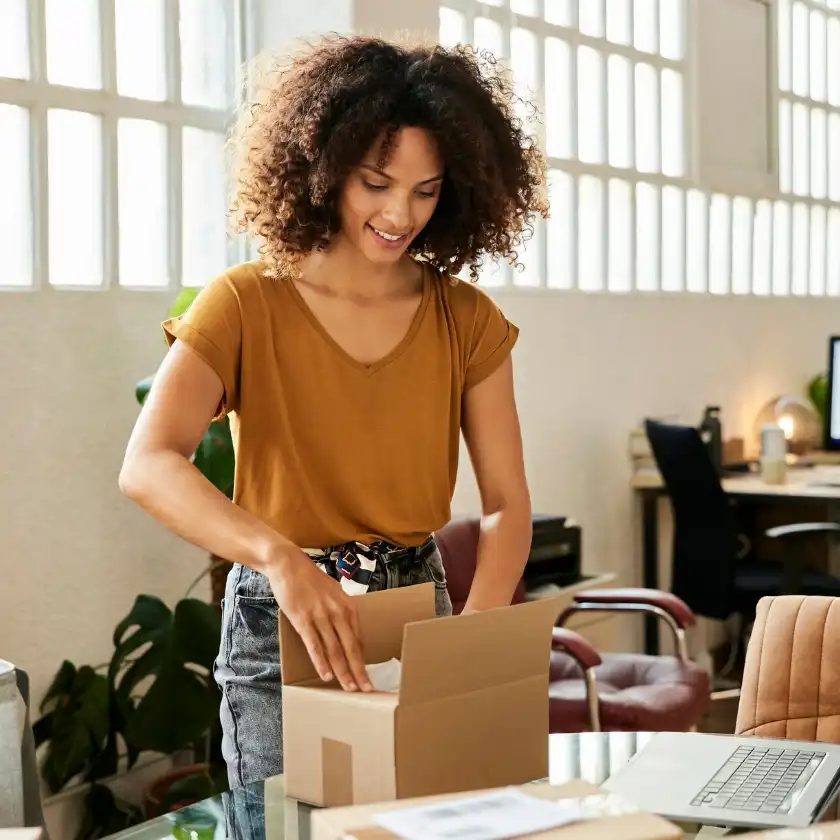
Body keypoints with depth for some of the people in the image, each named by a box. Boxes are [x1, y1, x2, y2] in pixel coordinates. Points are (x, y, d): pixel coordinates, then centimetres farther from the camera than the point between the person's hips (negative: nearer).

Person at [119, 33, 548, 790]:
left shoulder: (466, 321, -1)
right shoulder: (246, 304, -12)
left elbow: (507, 503, -5)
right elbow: (148, 466, -26)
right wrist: (280, 557, -42)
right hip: (279, 624, -3)